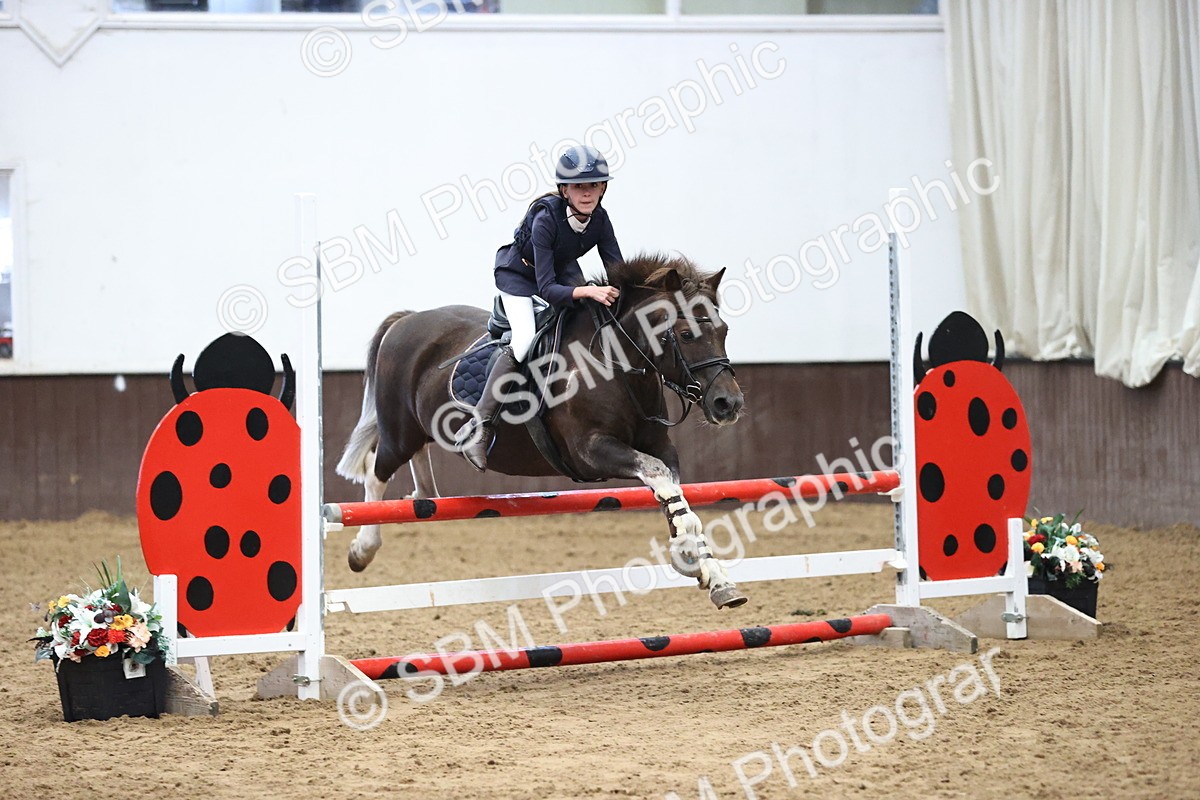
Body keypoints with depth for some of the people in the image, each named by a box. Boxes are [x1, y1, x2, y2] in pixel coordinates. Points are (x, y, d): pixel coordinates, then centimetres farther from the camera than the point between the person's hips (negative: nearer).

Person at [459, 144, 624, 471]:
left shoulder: (600, 219, -22)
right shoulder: (546, 218, -37)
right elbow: (546, 289, -40)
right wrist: (587, 291, -54)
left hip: (562, 267, 7)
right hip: (518, 272, -7)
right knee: (525, 341, -24)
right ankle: (480, 426, -20)